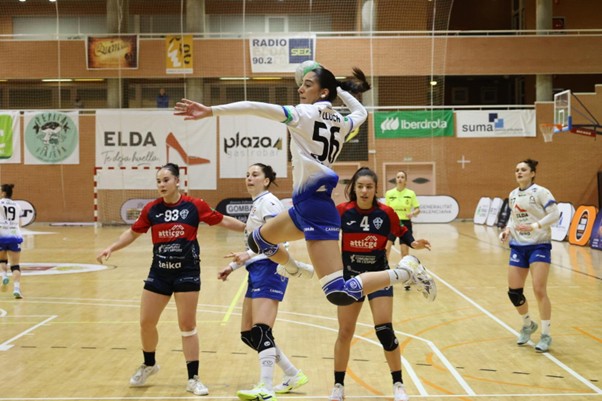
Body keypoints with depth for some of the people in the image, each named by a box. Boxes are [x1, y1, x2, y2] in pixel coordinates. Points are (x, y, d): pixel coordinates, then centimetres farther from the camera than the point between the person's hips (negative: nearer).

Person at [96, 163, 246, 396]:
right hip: (159, 273, 3)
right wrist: (111, 248, -1)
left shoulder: (194, 206, -8)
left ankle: (193, 379, 11)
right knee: (146, 322, 8)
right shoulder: (151, 209, -1)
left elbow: (223, 221, 1)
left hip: (187, 272, -3)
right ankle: (149, 365, 35)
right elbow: (133, 233, 9)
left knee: (187, 326, 0)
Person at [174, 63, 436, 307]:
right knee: (258, 240, 26)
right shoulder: (341, 122, 11)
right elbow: (361, 112, 35)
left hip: (316, 208, -9)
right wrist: (339, 88, 34)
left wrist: (210, 111, -19)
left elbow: (255, 108, -16)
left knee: (340, 293, -13)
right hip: (308, 204, 9)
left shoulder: (305, 114, -8)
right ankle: (296, 269, 47)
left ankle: (405, 273, -9)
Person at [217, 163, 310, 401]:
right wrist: (233, 267, 20)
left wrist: (248, 254, -31)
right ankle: (294, 376, 19)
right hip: (258, 272, 10)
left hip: (269, 270, -10)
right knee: (248, 334, 10)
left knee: (260, 331, -19)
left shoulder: (268, 202, -7)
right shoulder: (256, 205, 21)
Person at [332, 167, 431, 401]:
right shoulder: (342, 211, -11)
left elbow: (401, 232, 3)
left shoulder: (386, 213, -10)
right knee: (345, 333, 6)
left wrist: (413, 244, -15)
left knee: (384, 330, -5)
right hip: (350, 276, 1)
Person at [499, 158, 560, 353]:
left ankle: (546, 335, 2)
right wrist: (508, 229, 2)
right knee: (514, 292, 2)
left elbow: (554, 214, -16)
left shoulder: (540, 192, -9)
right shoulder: (512, 195, 10)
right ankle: (528, 325, 30)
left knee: (539, 290, -12)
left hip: (539, 245, -6)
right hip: (518, 246, 6)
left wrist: (534, 226, -25)